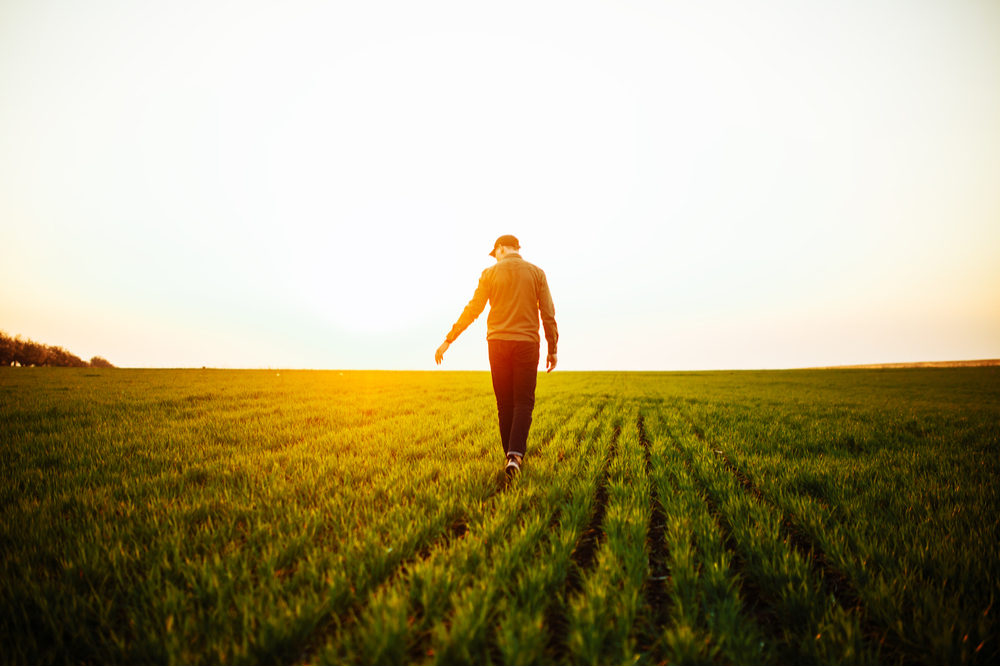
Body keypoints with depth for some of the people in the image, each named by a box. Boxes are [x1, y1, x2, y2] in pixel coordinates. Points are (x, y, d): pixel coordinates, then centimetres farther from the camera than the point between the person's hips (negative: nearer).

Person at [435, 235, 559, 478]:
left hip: (498, 343, 1)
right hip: (526, 344, -1)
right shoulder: (537, 273, 4)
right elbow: (548, 314, 0)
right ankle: (515, 455, -17)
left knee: (505, 403, 9)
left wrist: (448, 341, 4)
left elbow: (472, 310, -1)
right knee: (523, 403, 2)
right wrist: (553, 349, 7)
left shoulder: (490, 273, 3)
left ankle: (512, 458, 14)